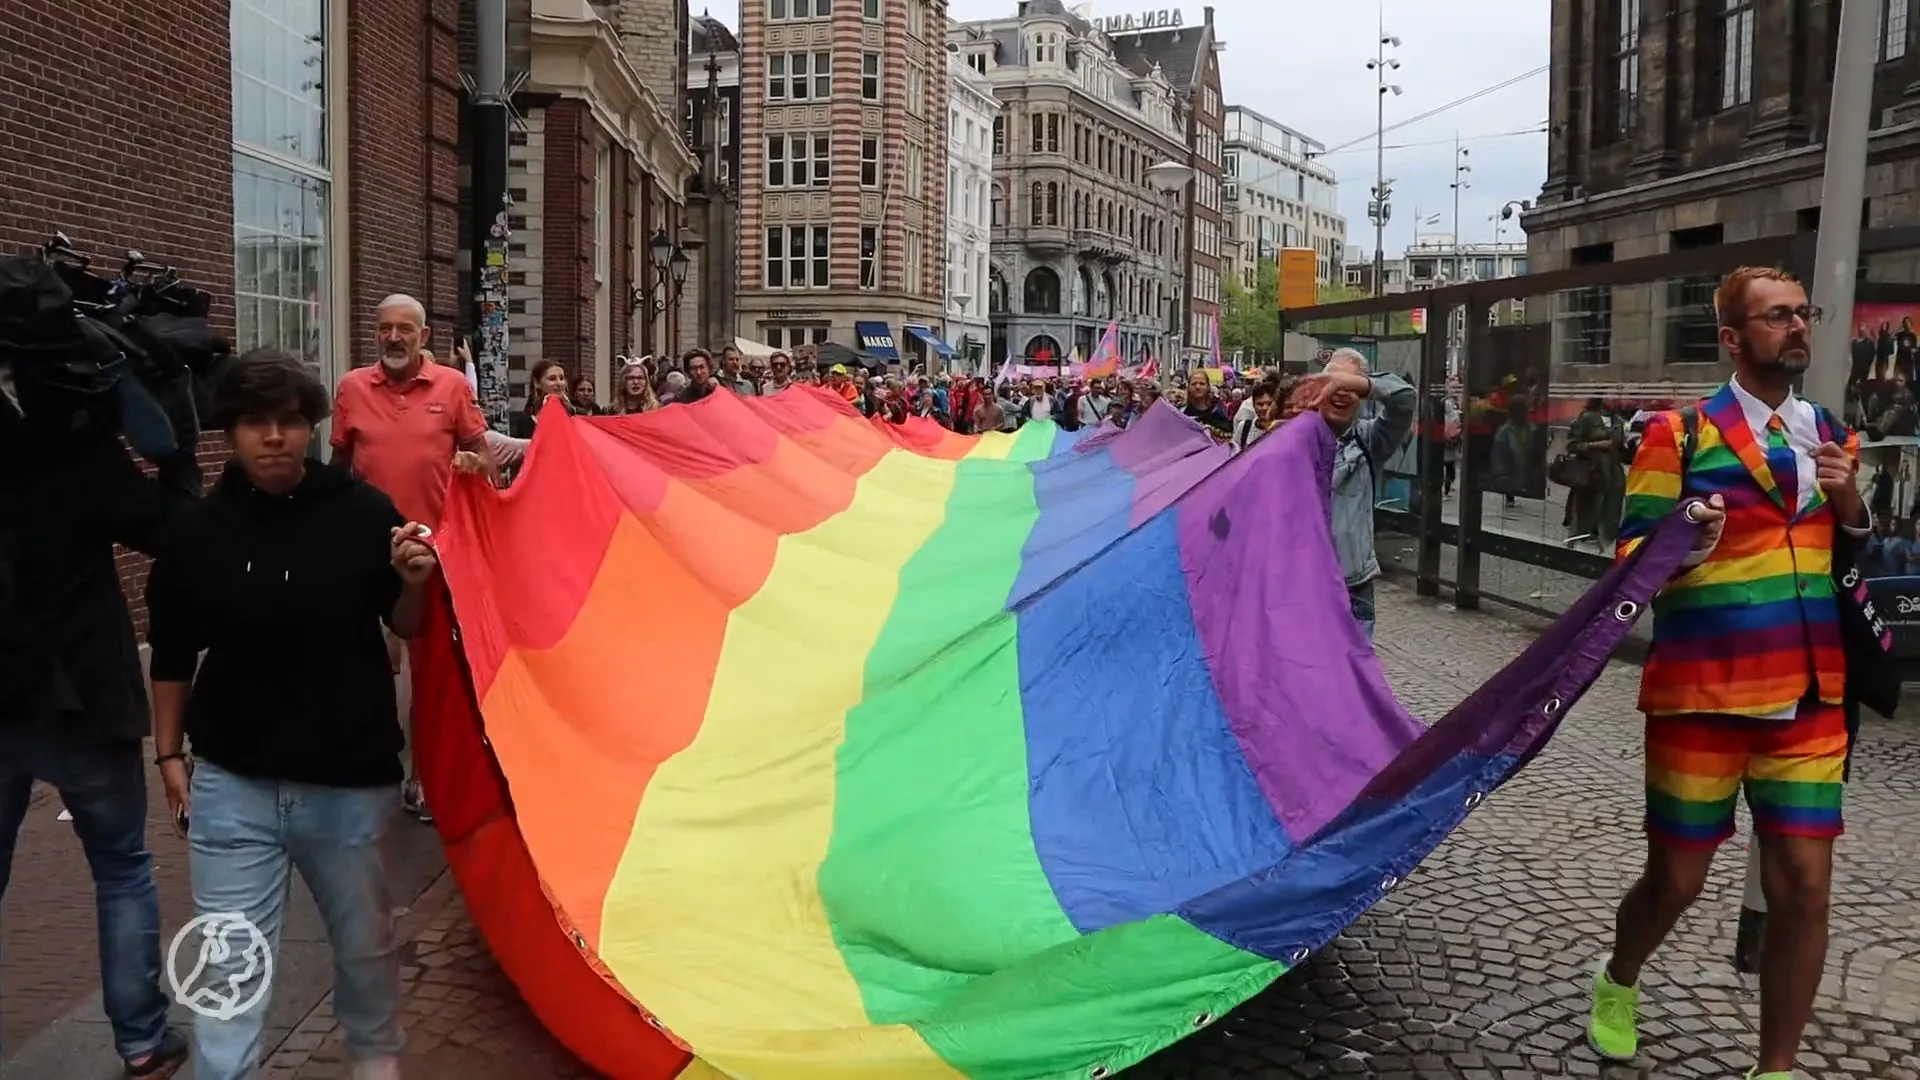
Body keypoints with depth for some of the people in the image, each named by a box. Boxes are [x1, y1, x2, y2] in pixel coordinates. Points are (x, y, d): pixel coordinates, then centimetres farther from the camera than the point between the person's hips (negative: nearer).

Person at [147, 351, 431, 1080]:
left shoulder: (363, 512, -7)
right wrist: (170, 756, 9)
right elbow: (172, 658, 7)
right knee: (230, 967, 3)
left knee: (366, 943, 19)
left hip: (350, 780, 1)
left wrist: (414, 582, -19)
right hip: (232, 784, 0)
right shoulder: (198, 531, -5)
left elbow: (407, 630, 1)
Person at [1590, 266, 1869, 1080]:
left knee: (1803, 887, 1)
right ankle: (1618, 984, 38)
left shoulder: (1832, 438, 12)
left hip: (1809, 699, 4)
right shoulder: (1681, 433, -4)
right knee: (1677, 879, 7)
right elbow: (1630, 556, -7)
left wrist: (1848, 505, -1)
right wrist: (1680, 545, -29)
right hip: (1702, 694, -4)